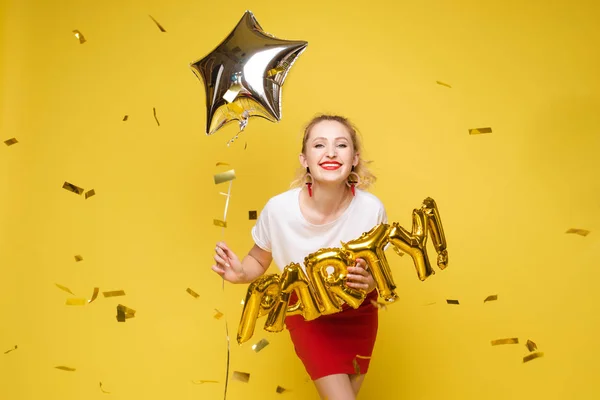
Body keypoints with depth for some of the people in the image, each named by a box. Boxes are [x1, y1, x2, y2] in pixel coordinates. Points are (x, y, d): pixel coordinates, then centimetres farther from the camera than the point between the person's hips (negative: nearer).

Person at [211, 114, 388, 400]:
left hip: (357, 314, 2)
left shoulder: (371, 208, -24)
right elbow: (259, 261, -7)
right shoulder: (279, 208, -26)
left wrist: (368, 282, -31)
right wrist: (240, 273, -29)